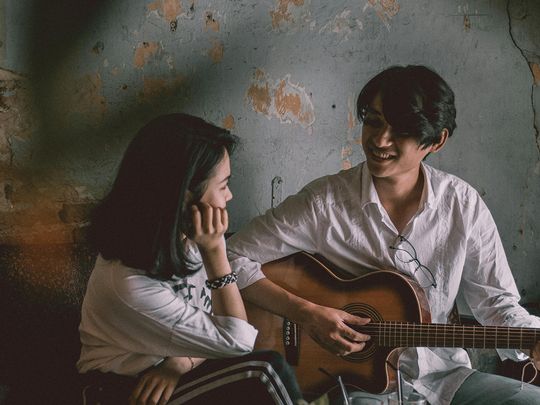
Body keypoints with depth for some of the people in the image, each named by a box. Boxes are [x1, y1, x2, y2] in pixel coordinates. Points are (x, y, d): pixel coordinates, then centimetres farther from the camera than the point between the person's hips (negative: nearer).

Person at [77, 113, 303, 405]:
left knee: (268, 369, -19)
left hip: (168, 376, 6)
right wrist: (215, 251, -26)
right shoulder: (129, 285, -29)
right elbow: (236, 342, -20)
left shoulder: (189, 233, -7)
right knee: (263, 372, -23)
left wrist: (181, 362, -17)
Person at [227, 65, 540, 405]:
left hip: (445, 376, 3)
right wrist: (306, 313, -18)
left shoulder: (462, 205, -1)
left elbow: (496, 301, 4)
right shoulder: (324, 202, -9)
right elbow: (235, 258, -8)